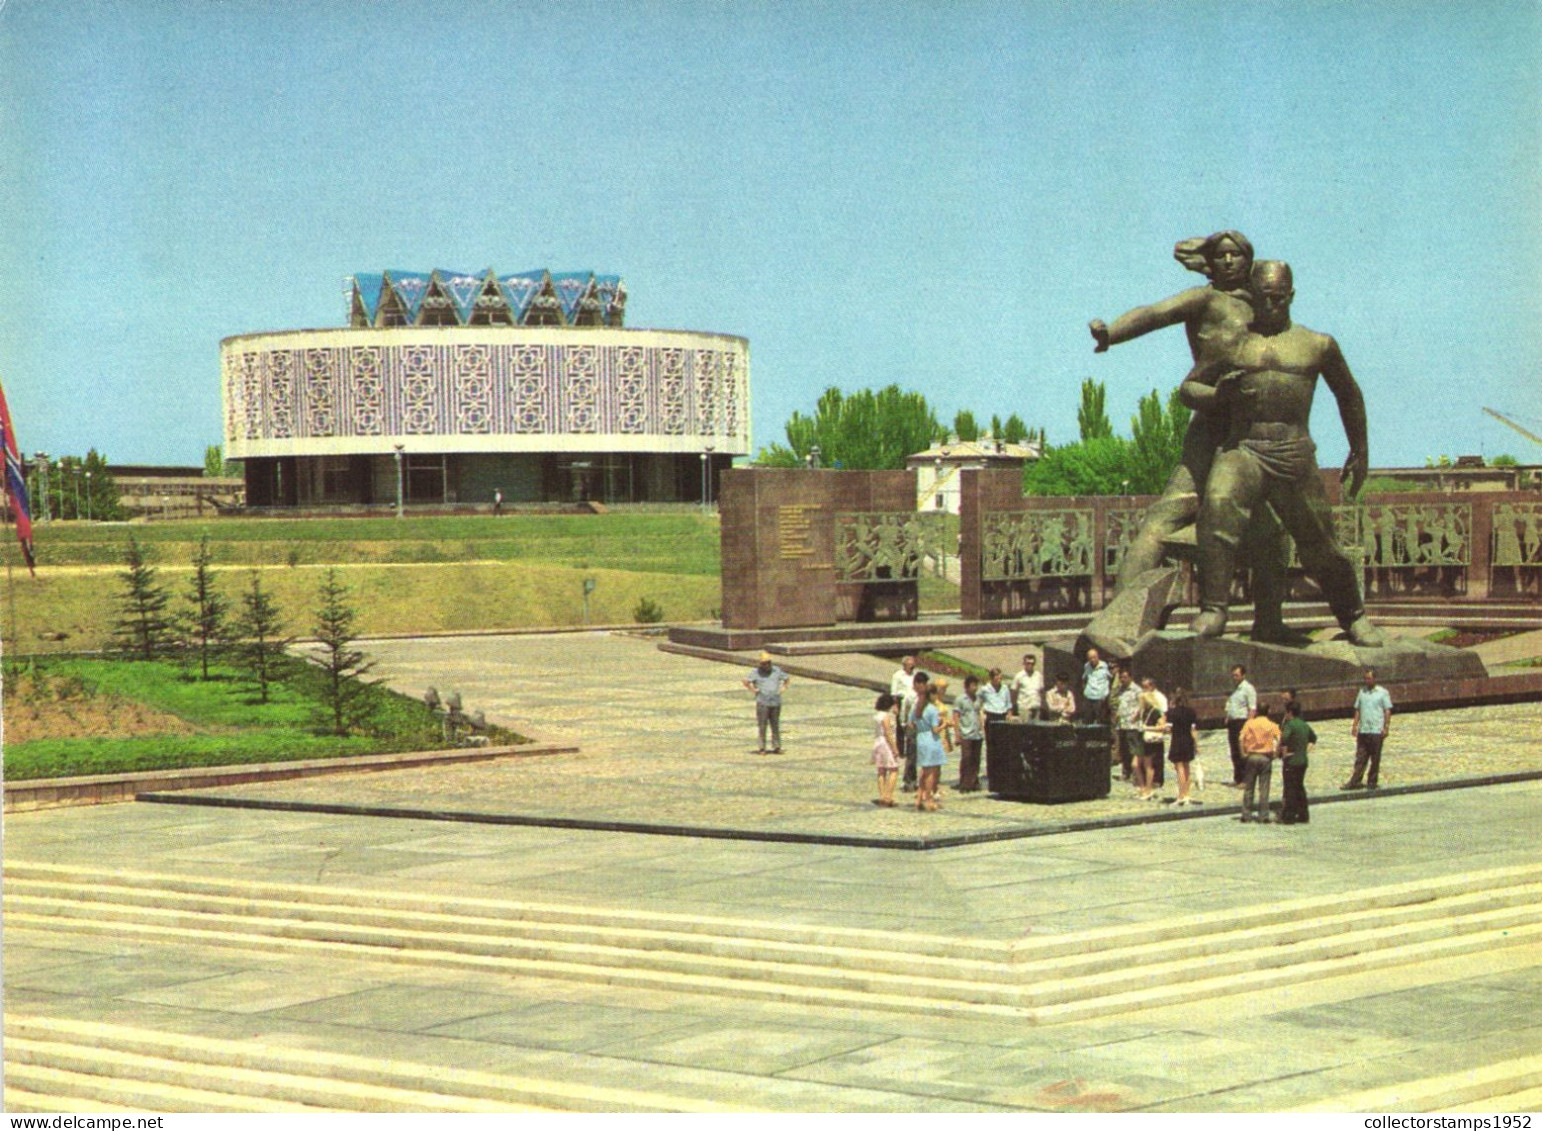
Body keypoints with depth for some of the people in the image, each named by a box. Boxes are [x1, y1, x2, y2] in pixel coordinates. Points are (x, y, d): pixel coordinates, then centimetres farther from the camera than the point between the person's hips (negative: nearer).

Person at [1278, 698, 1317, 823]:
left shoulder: (1290, 725, -14)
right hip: (1303, 760, 8)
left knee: (1290, 789, -3)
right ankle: (1303, 815, 19)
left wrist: (1282, 751, -17)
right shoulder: (1304, 725, 11)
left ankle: (1289, 816, -2)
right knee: (1300, 787, 16)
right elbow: (1313, 737, 26)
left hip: (1291, 761, -8)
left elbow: (1284, 739, -31)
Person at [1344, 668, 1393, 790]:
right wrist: (1354, 725, 7)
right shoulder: (1362, 692, 12)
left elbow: (1387, 711, -2)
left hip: (1376, 731, -4)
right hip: (1363, 730, 4)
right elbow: (1358, 710, 15)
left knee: (1375, 759, 2)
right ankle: (1355, 781, 2)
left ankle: (1372, 782, 9)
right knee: (1360, 757, 2)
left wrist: (1386, 728, -9)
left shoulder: (1383, 692, 0)